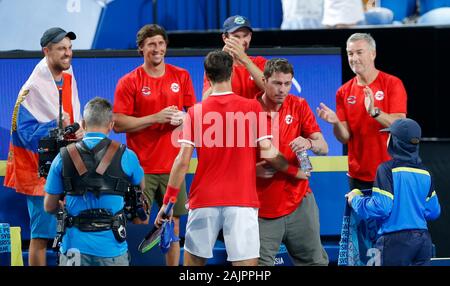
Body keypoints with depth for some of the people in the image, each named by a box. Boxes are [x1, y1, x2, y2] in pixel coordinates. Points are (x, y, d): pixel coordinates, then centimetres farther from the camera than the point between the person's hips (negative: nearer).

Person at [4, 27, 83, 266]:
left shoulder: (68, 80, 7)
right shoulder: (33, 89, -16)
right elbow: (27, 134, -19)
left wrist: (79, 132, -4)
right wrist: (56, 127, -31)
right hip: (41, 172, -7)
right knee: (41, 236, -6)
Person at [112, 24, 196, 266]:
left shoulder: (181, 77, 8)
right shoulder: (129, 82, -3)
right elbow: (118, 124, -8)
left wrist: (182, 118, -9)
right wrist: (156, 118, -16)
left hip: (173, 165, 3)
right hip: (141, 166, -3)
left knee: (173, 226, 7)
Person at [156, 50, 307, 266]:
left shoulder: (196, 112, 1)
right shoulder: (252, 108, -1)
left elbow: (183, 161, -2)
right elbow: (267, 152, -3)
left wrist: (168, 201, 5)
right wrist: (295, 171, 14)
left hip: (204, 200, 1)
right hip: (242, 200, -1)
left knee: (194, 260, 13)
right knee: (246, 263, -3)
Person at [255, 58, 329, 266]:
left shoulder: (299, 106, 3)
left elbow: (323, 147, -2)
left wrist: (309, 143, -24)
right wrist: (253, 168, -18)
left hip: (299, 202, 2)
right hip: (263, 207, -2)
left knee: (315, 261, 7)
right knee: (261, 264, -4)